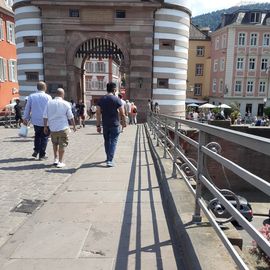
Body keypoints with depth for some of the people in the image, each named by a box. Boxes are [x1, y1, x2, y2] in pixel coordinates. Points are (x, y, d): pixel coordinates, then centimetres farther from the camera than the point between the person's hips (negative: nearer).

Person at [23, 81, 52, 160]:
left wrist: (25, 119, 14)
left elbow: (27, 109, 5)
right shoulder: (48, 97, -9)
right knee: (44, 137, 8)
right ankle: (42, 155, 11)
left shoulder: (31, 96, 0)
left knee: (37, 135, 24)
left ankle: (36, 151, 14)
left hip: (35, 121, 3)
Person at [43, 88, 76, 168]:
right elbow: (71, 117, -1)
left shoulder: (49, 103, 1)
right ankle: (60, 162, 9)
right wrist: (74, 126, 12)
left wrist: (45, 126, 12)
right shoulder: (66, 104, -6)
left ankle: (56, 159, 25)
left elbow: (45, 116, 2)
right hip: (63, 128, -3)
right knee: (62, 145, 5)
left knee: (55, 144, 22)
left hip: (53, 128, 3)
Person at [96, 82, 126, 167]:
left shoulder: (101, 99, 3)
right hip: (115, 124, -4)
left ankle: (108, 158, 32)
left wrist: (98, 125, 5)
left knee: (107, 141, 17)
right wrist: (124, 122, 10)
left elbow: (98, 113, 0)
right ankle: (110, 160, -6)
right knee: (113, 141, 1)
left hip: (105, 124, 4)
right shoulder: (116, 99, -7)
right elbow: (122, 113, -6)